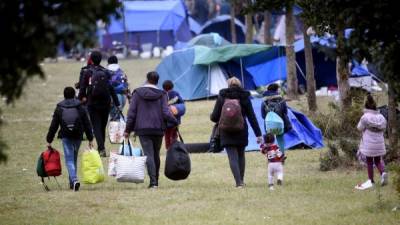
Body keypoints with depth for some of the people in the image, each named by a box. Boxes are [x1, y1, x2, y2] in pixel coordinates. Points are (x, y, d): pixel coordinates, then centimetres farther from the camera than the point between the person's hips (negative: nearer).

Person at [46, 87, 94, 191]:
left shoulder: (59, 109, 0)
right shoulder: (80, 108, 2)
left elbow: (53, 126, 1)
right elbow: (87, 124, 3)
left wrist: (49, 140, 8)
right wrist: (90, 139, 9)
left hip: (66, 137, -2)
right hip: (77, 137, 2)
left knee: (69, 159, -5)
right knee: (74, 159, 17)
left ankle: (74, 180, -27)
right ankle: (72, 182, 24)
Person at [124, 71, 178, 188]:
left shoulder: (137, 93, -1)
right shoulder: (162, 94, -1)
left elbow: (131, 113, -1)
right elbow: (166, 113, -8)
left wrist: (128, 129, 3)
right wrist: (175, 122, 7)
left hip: (143, 129, -2)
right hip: (158, 129, 2)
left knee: (149, 155, -5)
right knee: (156, 154, 16)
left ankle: (153, 182, -19)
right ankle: (155, 180, 23)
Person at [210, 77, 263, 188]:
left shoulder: (222, 97, -2)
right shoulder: (244, 98, -1)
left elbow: (214, 117, -2)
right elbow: (252, 117, -2)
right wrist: (258, 134, 0)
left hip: (226, 133, -1)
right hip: (241, 132, 1)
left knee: (232, 157, -2)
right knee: (241, 155, 19)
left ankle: (239, 182, -16)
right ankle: (241, 180, 25)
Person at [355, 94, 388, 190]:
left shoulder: (365, 117, -14)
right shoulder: (381, 117, -2)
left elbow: (360, 128, -4)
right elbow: (383, 128, 7)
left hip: (368, 143, -3)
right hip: (379, 142, 3)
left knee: (369, 161, 9)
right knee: (378, 160, 16)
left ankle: (371, 181, 15)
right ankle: (383, 173, -11)